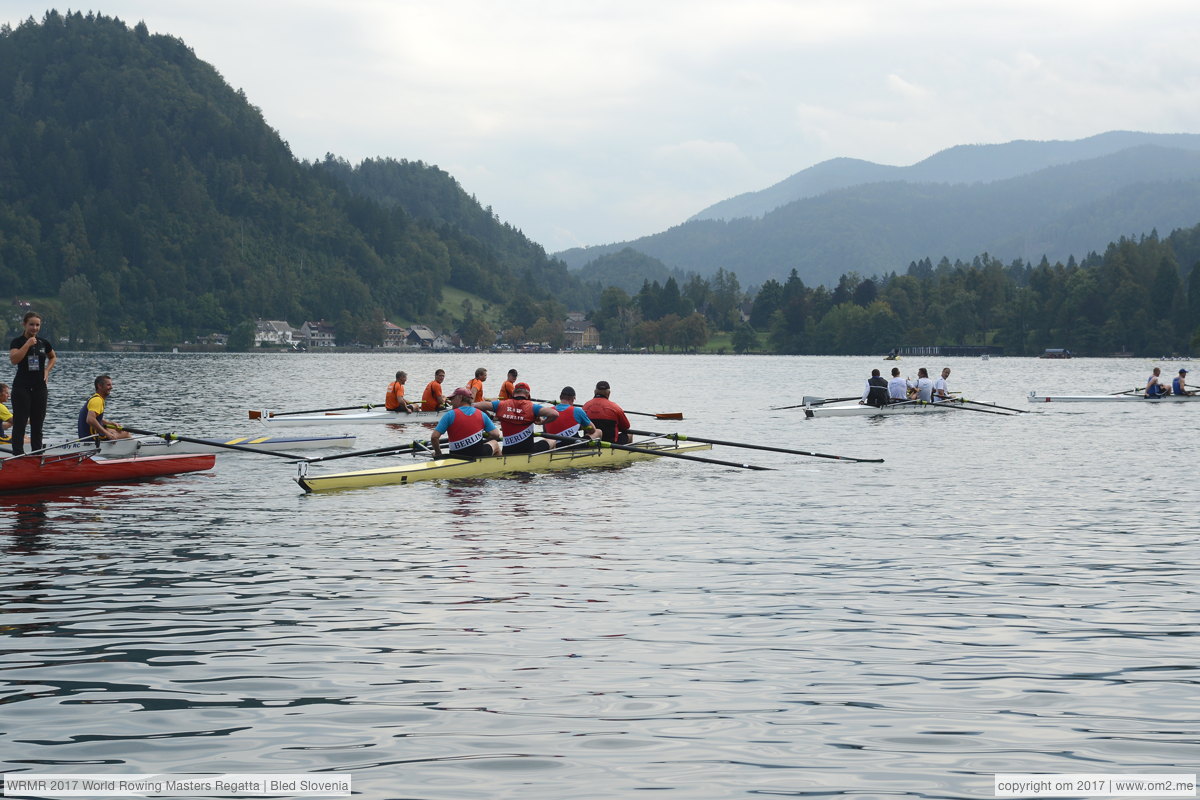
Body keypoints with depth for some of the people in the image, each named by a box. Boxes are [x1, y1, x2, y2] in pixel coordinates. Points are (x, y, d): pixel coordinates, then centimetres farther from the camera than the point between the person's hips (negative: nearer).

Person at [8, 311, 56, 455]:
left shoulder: (44, 343, 8)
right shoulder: (17, 342, -4)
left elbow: (53, 357, 26)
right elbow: (14, 359, -22)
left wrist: (47, 370, 9)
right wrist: (28, 344, -20)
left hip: (40, 387, 4)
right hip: (22, 387, -4)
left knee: (37, 423, 9)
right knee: (20, 422, -6)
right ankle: (18, 454, -5)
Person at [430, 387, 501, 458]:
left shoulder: (450, 415, -7)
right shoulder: (481, 414, 1)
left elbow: (434, 437, -12)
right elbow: (496, 435, 1)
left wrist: (438, 453, 4)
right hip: (479, 456, 1)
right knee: (494, 443, 32)